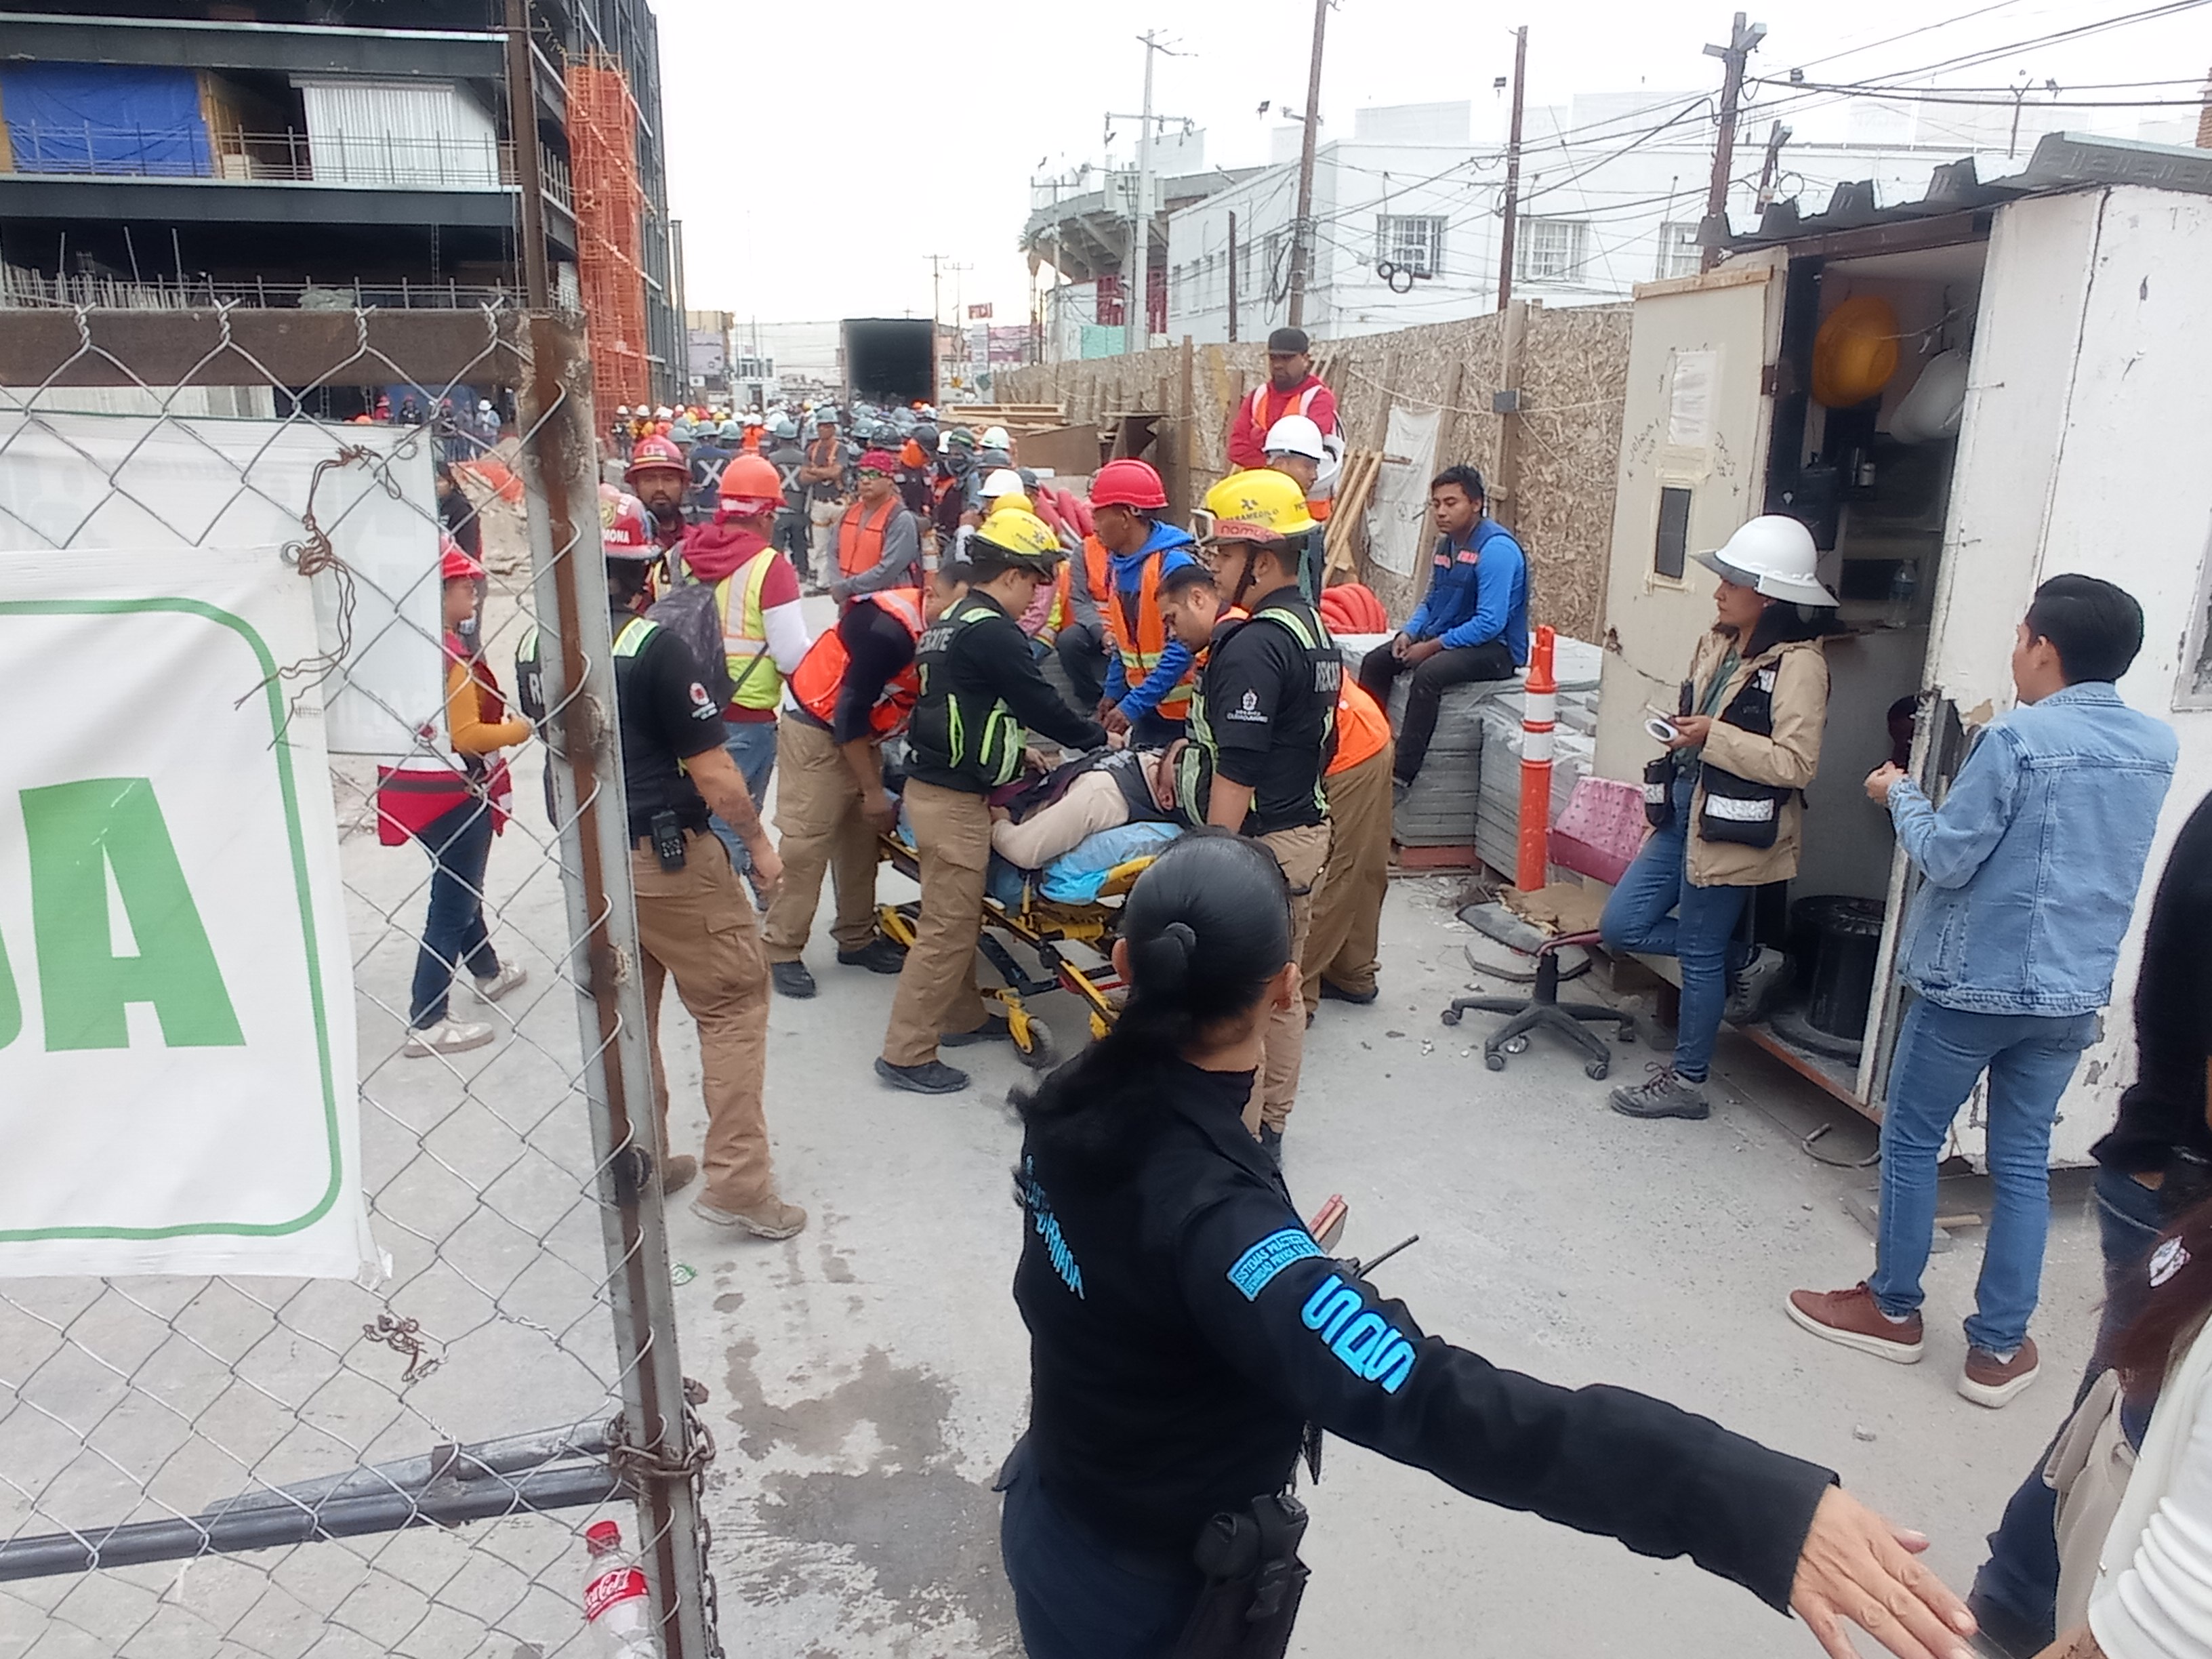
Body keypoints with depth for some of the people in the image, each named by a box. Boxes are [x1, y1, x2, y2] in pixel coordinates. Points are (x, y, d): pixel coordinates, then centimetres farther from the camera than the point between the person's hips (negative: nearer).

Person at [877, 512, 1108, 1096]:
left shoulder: (951, 621, 14)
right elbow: (1041, 704, -13)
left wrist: (1020, 752, 19)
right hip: (953, 800, -10)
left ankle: (963, 1017, 35)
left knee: (960, 916, 21)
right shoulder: (992, 632, -17)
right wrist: (1099, 736, 3)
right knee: (947, 929, -3)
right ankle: (906, 1054, 4)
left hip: (935, 783, 10)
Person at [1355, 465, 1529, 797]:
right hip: (1447, 638, 10)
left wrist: (1432, 646, -21)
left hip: (1495, 649, -9)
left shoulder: (1496, 548, -19)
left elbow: (1490, 624, -25)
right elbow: (1431, 601, 20)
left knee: (1428, 673, -34)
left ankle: (1401, 777, -31)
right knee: (1375, 662, -1)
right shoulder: (1446, 543, 9)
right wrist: (1408, 632, 0)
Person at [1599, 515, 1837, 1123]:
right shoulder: (1718, 641, 8)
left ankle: (1686, 1083, 21)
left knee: (1699, 953, 4)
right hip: (1685, 810, 8)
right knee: (1620, 925, 8)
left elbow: (1797, 763, -22)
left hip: (1730, 828, -8)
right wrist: (1683, 734, 7)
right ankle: (1735, 957, 29)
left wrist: (1714, 737, -23)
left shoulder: (1798, 663, -16)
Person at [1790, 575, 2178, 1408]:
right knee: (2023, 1160, 13)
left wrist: (1899, 793, 2)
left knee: (1911, 1140, 10)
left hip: (1976, 983, -6)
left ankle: (1893, 1309, 22)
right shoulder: (2156, 748, 4)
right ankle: (1999, 1347, 18)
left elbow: (1946, 858, -15)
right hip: (2074, 993, 6)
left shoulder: (2018, 738, -17)